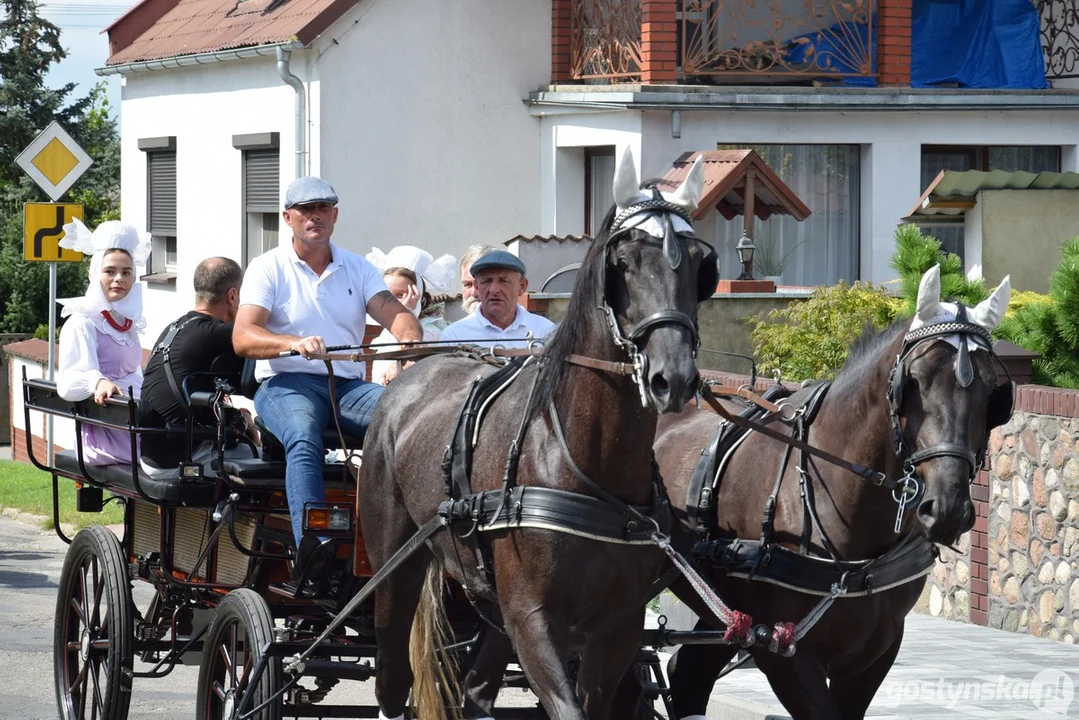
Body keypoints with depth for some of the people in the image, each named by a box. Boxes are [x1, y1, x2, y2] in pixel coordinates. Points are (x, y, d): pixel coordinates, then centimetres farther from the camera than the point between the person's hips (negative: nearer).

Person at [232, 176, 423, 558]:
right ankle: (311, 547, -52)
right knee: (304, 437, -38)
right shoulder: (268, 268, 6)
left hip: (349, 386, 4)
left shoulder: (358, 268, 18)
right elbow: (242, 338, -8)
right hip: (286, 385, -4)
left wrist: (410, 336, -25)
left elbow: (392, 311, 1)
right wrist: (294, 343, -29)